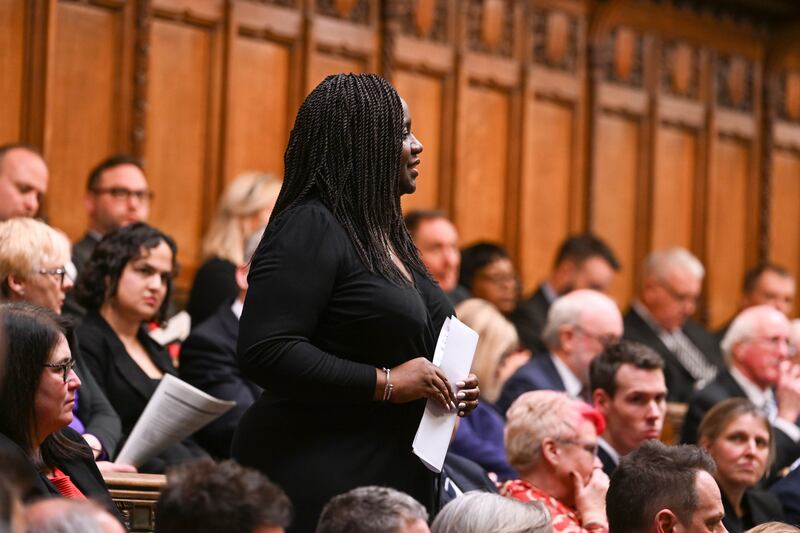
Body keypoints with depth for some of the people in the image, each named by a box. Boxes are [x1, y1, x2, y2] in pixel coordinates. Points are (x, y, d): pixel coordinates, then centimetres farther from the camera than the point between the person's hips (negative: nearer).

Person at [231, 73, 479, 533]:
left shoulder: (385, 234, 17)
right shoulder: (310, 229, -11)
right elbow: (266, 353, -21)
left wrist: (447, 390, 9)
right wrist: (386, 383, -19)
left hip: (395, 477, 9)